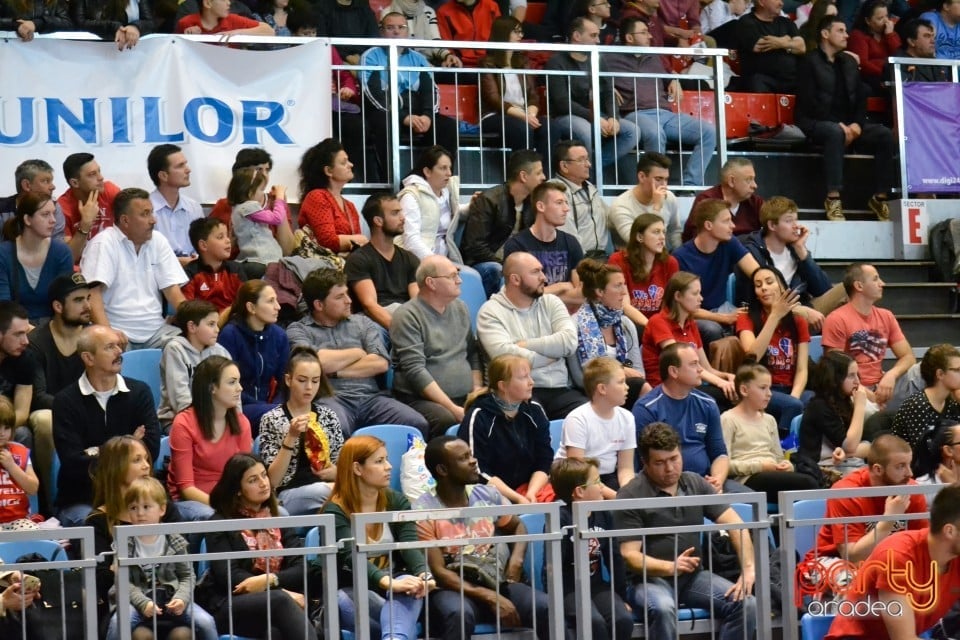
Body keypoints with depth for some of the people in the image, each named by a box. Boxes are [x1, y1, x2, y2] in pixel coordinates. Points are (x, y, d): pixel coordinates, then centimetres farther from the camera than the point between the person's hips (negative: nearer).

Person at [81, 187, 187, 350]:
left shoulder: (158, 241, 12)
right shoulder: (103, 244, -5)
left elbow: (171, 288, 9)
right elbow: (93, 293, -15)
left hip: (155, 330, 5)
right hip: (119, 332, -5)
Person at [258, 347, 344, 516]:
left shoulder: (328, 416, 14)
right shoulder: (271, 419, 3)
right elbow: (272, 481, -4)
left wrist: (335, 472, -3)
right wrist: (291, 437, -15)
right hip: (289, 495, -3)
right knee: (325, 491, -37)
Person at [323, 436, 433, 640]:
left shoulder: (397, 501, 8)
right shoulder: (335, 511, -7)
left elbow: (410, 546, -8)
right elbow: (352, 557, -24)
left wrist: (423, 574, -33)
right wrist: (388, 582, -44)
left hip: (394, 584, 2)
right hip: (353, 591, -2)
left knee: (411, 586, -37)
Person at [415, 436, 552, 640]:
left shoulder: (488, 495, 8)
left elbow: (517, 527, 26)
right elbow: (438, 572, -13)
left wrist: (516, 559, 3)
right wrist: (489, 597, -21)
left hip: (495, 584, 5)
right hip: (452, 590, -5)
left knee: (546, 608, -22)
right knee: (459, 614, -40)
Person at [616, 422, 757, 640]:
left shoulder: (696, 484, 8)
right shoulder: (630, 496, -7)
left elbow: (735, 524, 4)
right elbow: (630, 555, -12)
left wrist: (748, 568, -12)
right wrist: (670, 566, -30)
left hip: (693, 575, 5)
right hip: (648, 578, -5)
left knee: (746, 604, -18)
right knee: (663, 608, -38)